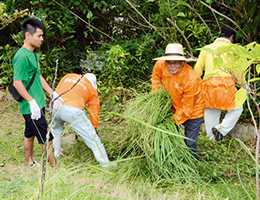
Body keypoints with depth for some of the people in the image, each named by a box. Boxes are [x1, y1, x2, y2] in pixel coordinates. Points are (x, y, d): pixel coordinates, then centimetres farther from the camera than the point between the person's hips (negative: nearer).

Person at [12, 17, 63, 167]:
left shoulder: (33, 54, 12)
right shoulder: (22, 56, -20)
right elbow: (17, 82, -23)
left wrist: (53, 94, 15)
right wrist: (32, 101, -24)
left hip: (37, 104, 9)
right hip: (31, 106, -9)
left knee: (30, 134, 20)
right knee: (46, 138, -4)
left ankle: (29, 162, 33)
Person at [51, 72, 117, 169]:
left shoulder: (68, 76, 30)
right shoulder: (92, 89, 22)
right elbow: (94, 113, 23)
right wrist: (94, 128, 37)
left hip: (54, 107, 4)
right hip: (72, 110, -4)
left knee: (55, 129, 38)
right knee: (92, 137, 8)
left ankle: (55, 153, 46)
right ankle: (105, 163, 13)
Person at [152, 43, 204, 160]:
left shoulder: (191, 79, -33)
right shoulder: (160, 65, -18)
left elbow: (187, 108, -25)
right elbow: (156, 76, 10)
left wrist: (174, 121, -25)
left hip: (192, 112, -5)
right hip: (174, 108, 5)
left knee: (189, 144, 0)